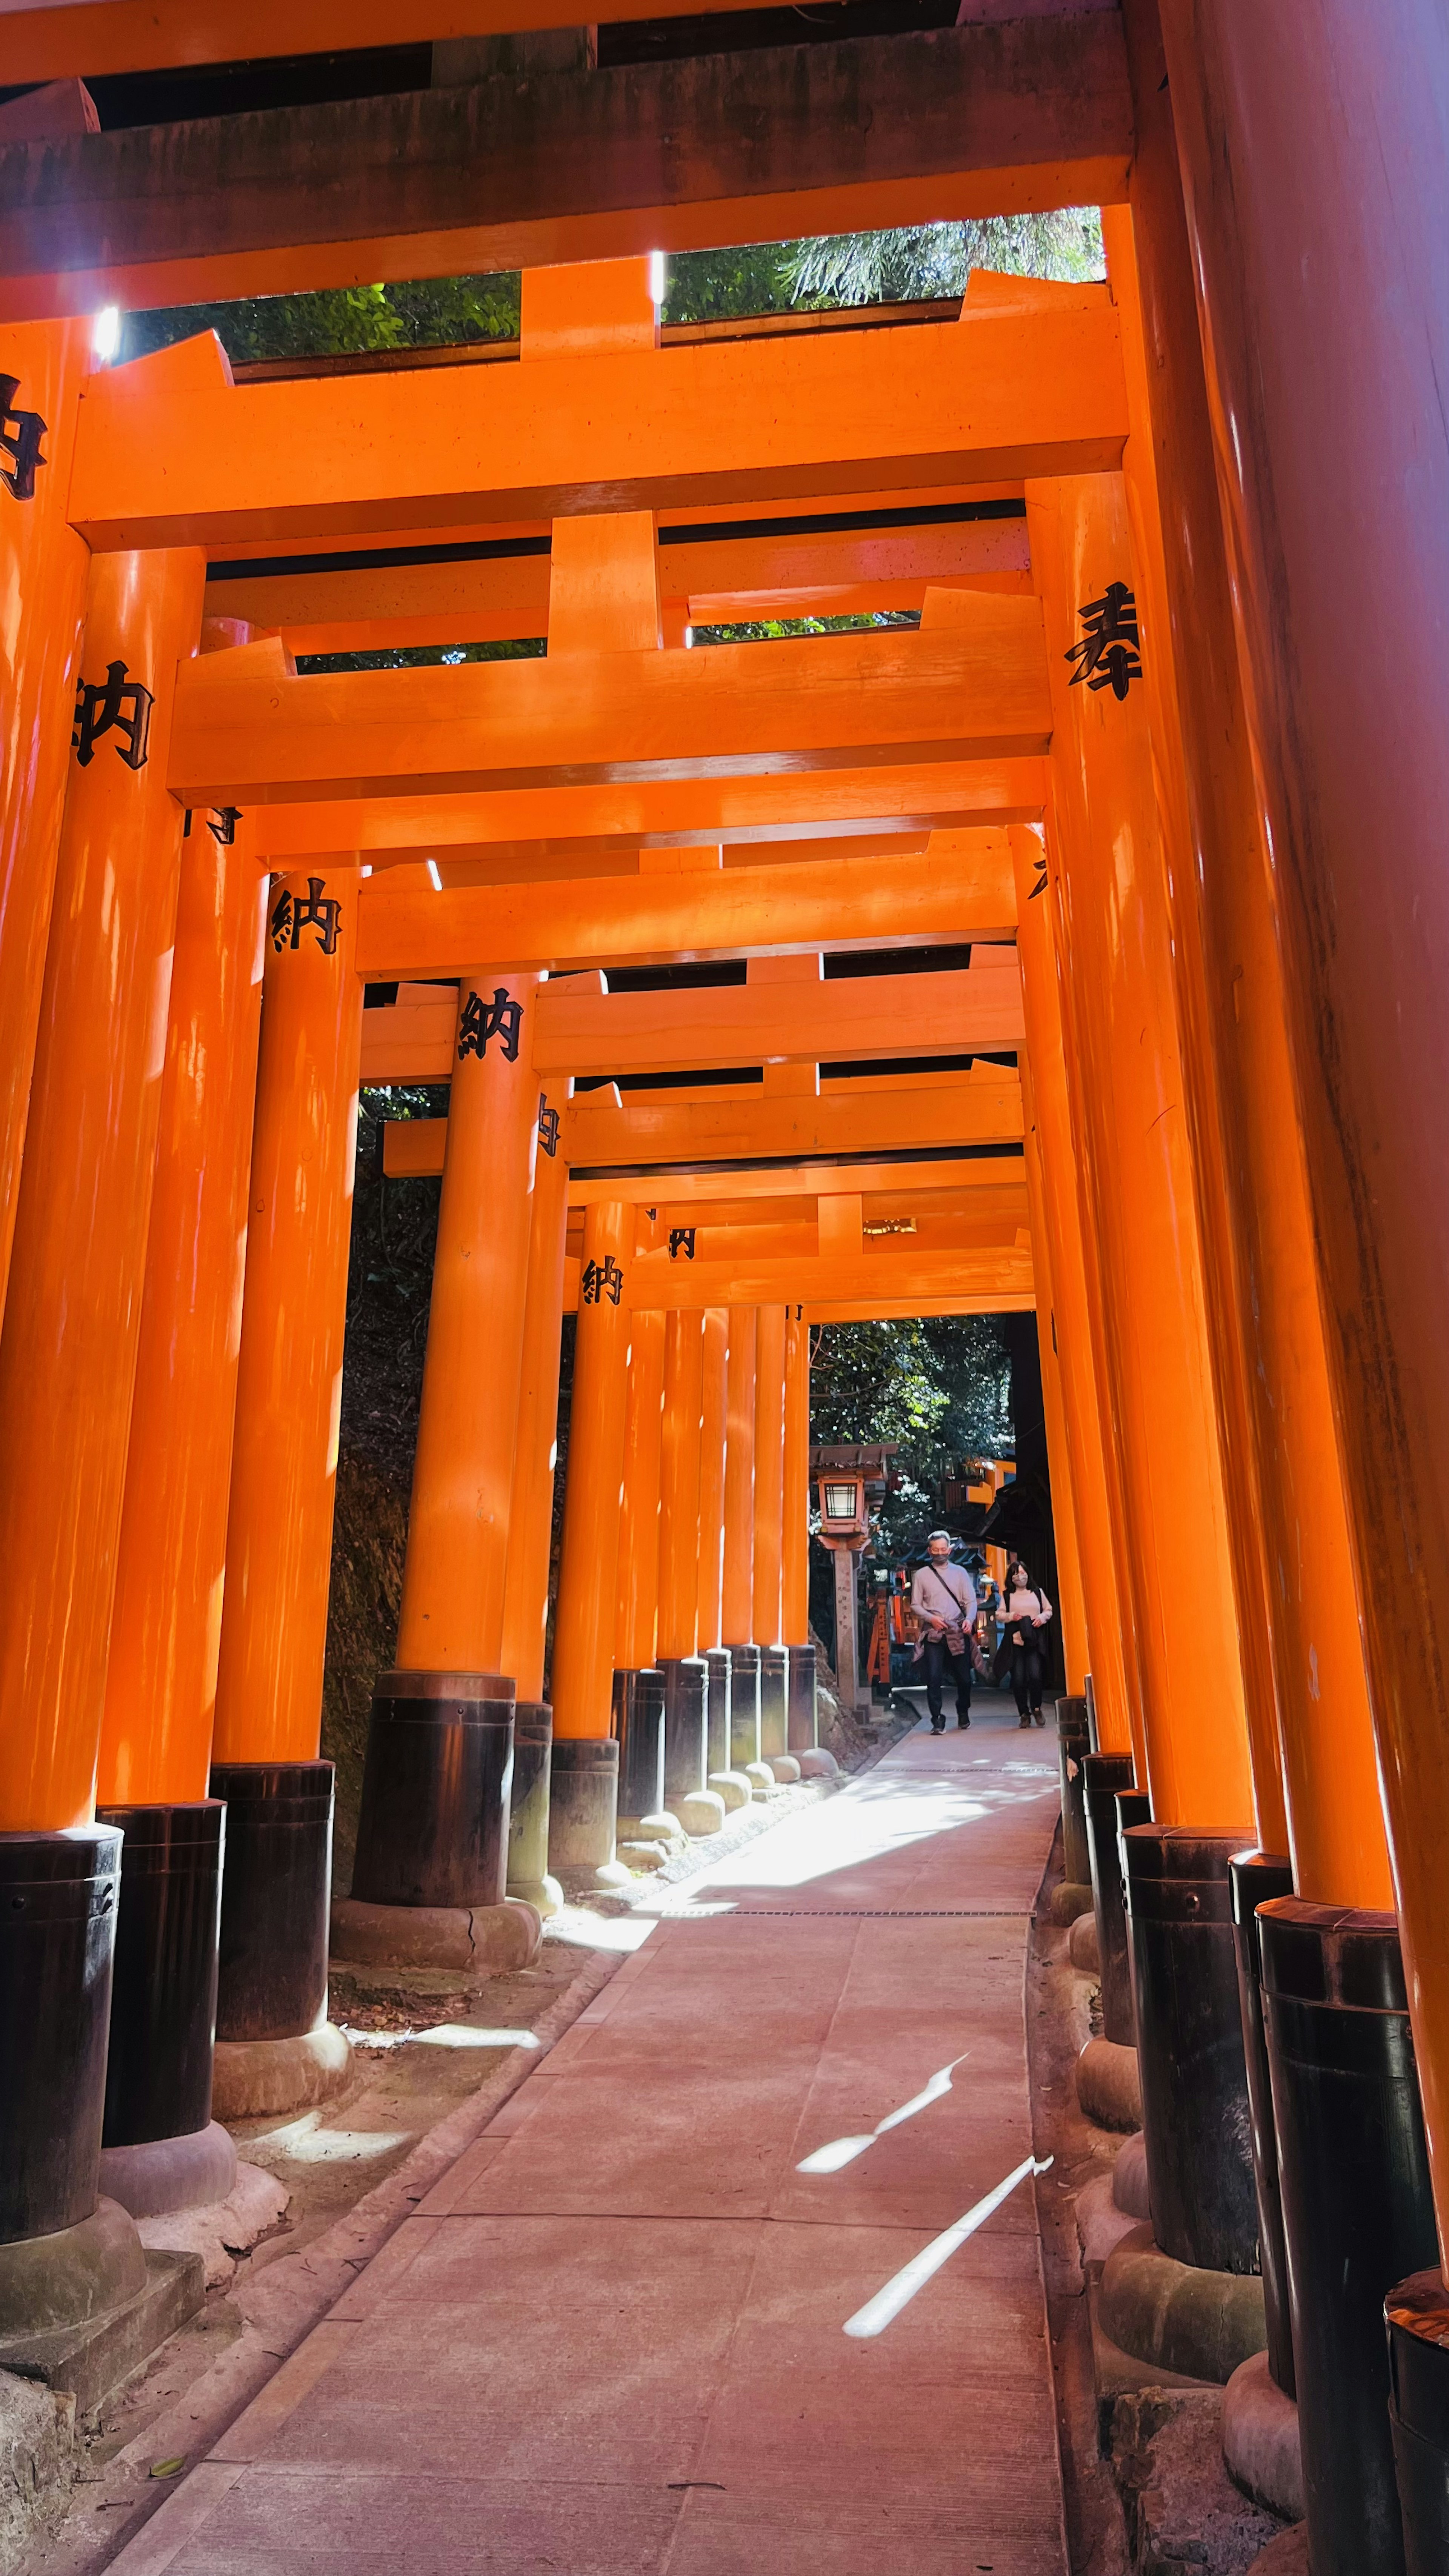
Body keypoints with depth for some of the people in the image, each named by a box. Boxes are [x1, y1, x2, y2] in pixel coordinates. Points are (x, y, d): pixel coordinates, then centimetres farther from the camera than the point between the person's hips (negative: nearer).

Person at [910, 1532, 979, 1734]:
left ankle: (963, 1713, 31)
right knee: (934, 1678, -10)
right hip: (934, 1634, -1)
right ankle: (937, 1721, -2)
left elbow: (971, 1601, 5)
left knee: (964, 1677, 6)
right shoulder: (921, 1575, 7)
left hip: (958, 1633, 1)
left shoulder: (960, 1572, 9)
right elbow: (915, 1605, 6)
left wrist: (969, 1619, -14)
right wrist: (931, 1618, -11)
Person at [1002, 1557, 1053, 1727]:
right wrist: (1011, 1616, -8)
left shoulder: (1038, 1593, 12)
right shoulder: (1007, 1596, 8)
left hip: (1034, 1642, 0)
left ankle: (1036, 1708, 10)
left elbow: (1049, 1609, 17)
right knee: (1018, 1678, -2)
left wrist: (1042, 1617, -3)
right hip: (1015, 1641, 0)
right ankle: (1024, 1714, 11)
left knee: (1035, 1675, -13)